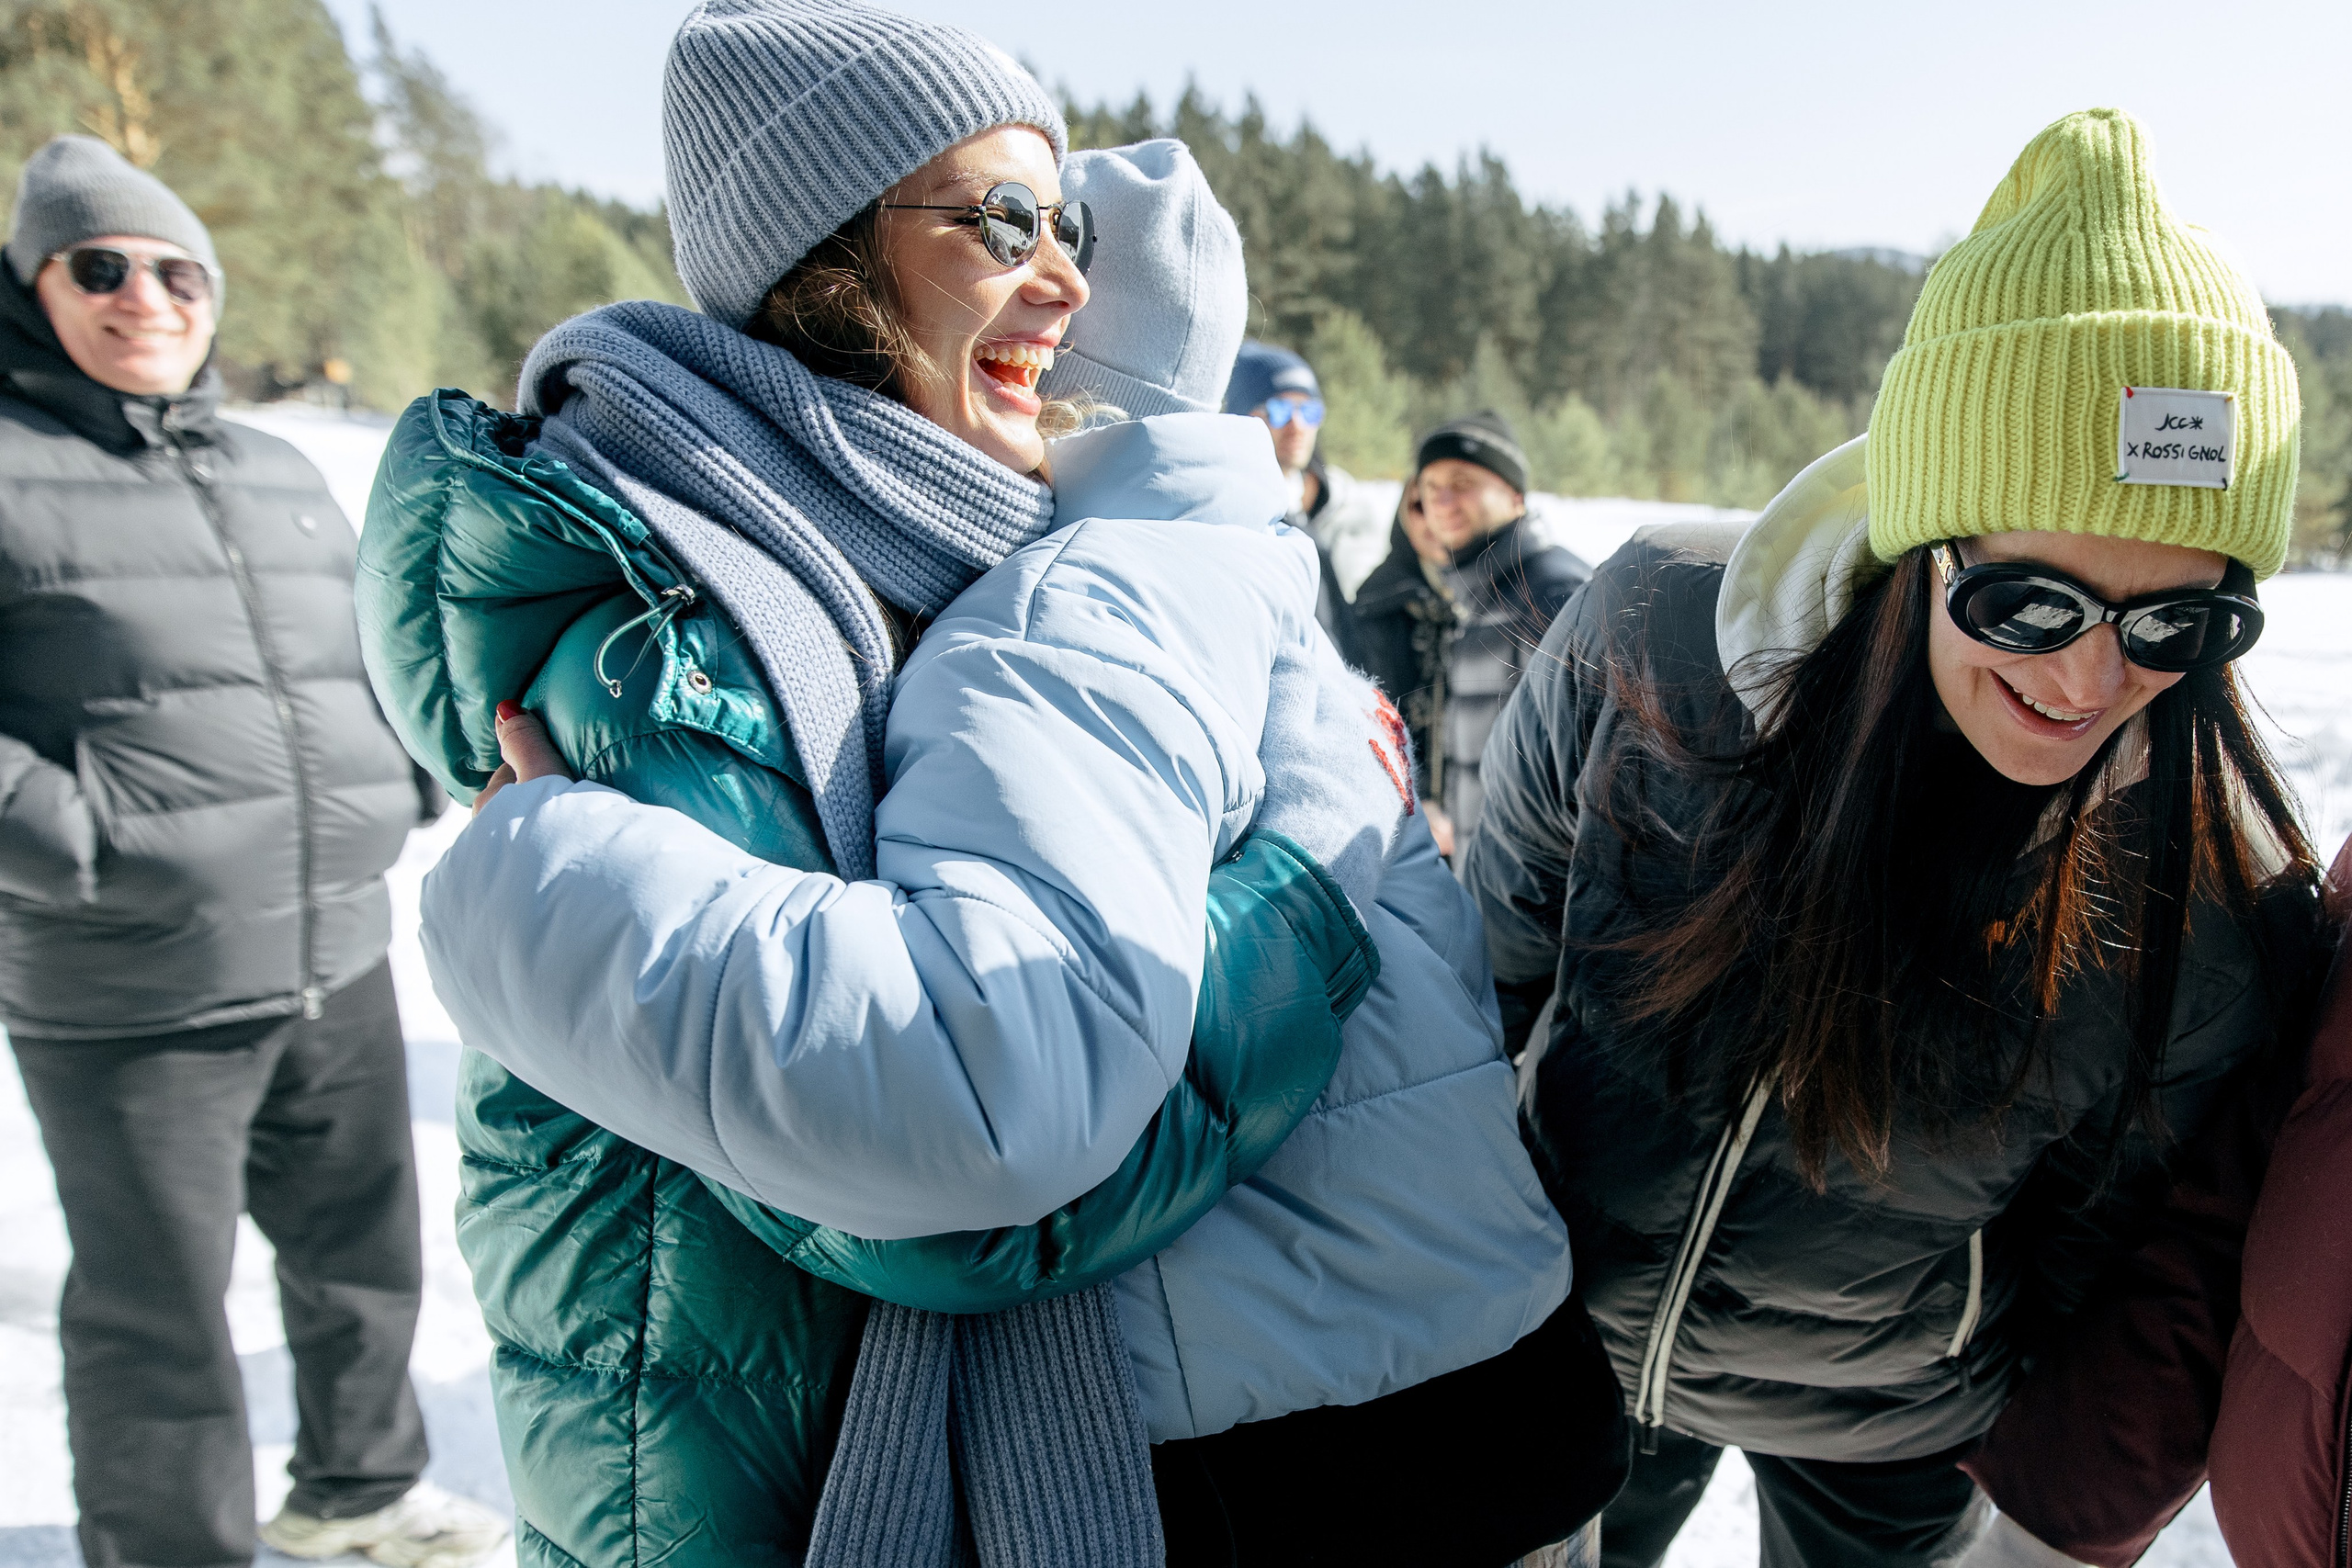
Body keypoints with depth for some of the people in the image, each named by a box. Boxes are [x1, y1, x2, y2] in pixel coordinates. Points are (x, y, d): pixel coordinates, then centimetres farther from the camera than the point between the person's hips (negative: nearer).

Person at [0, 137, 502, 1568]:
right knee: (160, 1312, 9)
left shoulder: (280, 473, 14)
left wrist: (402, 774, 8)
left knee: (367, 1244, 20)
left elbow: (371, 655, 23)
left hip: (339, 965, 7)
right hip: (126, 1002, -6)